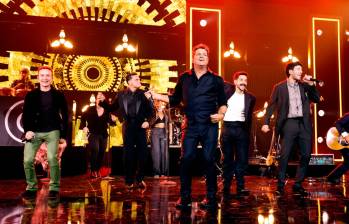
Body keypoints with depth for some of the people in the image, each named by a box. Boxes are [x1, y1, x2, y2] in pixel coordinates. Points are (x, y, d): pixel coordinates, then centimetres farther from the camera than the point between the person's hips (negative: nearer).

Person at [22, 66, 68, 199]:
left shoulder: (58, 95, 2)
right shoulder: (31, 95, 5)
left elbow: (65, 116, 5)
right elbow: (26, 114, 5)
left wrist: (63, 136, 2)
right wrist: (27, 130, -11)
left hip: (52, 131, -2)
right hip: (34, 132, 2)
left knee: (52, 158, -17)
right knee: (27, 160, -5)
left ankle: (54, 188, -3)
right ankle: (31, 188, 14)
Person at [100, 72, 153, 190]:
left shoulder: (143, 94, 5)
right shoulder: (121, 95, 6)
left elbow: (150, 109, 4)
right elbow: (112, 108, 10)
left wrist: (147, 120, -10)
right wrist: (103, 102, -4)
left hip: (140, 126, 0)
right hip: (128, 127, 0)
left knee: (142, 153, 0)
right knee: (128, 154, 3)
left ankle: (140, 179, 15)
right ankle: (129, 181, 12)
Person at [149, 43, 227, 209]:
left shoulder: (216, 80, 5)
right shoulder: (184, 78, 10)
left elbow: (223, 102, 7)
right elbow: (175, 100, 14)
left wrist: (221, 114, -12)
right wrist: (156, 96, 5)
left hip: (210, 126, -1)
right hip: (191, 125, 2)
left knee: (209, 160, 1)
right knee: (186, 159, -2)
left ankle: (211, 198, 13)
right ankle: (185, 197, 10)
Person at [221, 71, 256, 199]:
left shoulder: (250, 98, 8)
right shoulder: (227, 89, 3)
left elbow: (249, 117, 13)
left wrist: (248, 133, 10)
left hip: (241, 129, 1)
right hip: (227, 127, -1)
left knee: (242, 159, 0)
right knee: (228, 160, 5)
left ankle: (240, 187, 10)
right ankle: (226, 188, 13)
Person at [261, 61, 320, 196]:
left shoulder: (304, 85, 13)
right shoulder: (280, 87, 3)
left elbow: (317, 100, 9)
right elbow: (271, 106, 1)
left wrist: (311, 85, -2)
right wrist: (266, 123, -9)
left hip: (304, 124, 4)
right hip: (289, 123, -4)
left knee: (306, 155, 3)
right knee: (284, 155, -7)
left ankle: (298, 185, 15)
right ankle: (280, 186, 4)